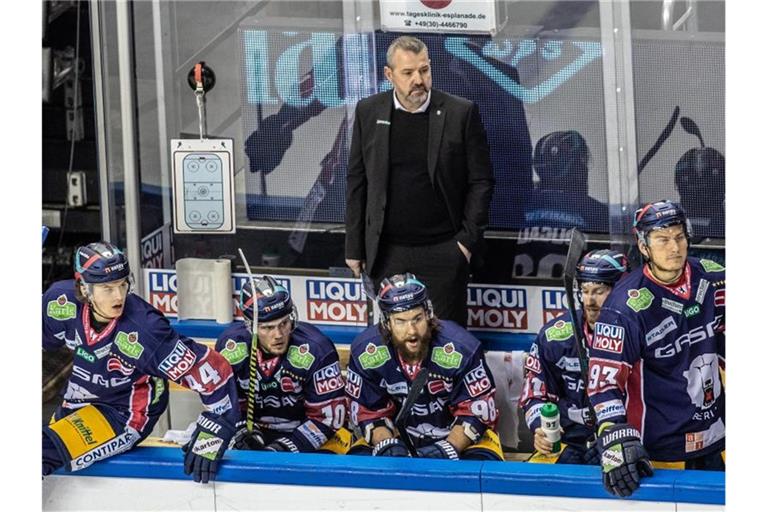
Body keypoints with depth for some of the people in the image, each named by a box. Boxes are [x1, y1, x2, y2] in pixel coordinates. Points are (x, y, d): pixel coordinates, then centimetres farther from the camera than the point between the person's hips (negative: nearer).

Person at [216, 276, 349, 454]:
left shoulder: (315, 349, -24)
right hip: (256, 430, 3)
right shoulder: (230, 346, -14)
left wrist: (287, 447, -26)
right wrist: (242, 435, -19)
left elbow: (328, 415, -20)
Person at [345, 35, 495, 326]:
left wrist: (469, 239, -7)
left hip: (443, 251, -2)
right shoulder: (369, 113, 4)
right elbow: (356, 182, 8)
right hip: (387, 254, 2)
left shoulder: (460, 113, -3)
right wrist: (354, 248, 6)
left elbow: (481, 181, 0)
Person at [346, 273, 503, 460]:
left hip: (457, 434, -2)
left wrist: (447, 450, -30)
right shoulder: (365, 352, -16)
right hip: (401, 435, 2)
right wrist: (388, 445, -25)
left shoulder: (461, 348, -23)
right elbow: (368, 413, -6)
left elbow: (477, 411, -17)